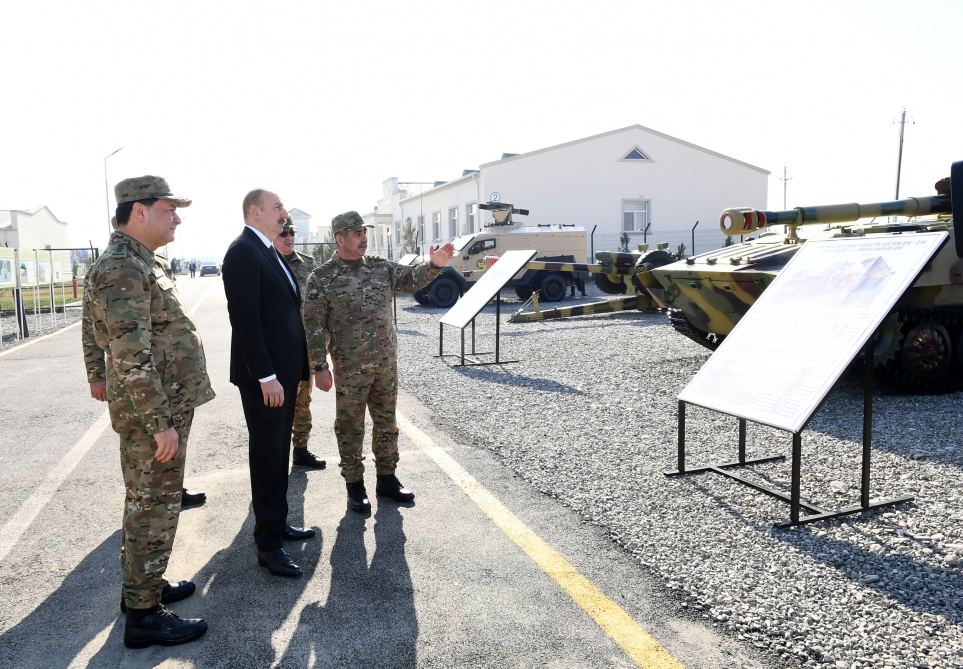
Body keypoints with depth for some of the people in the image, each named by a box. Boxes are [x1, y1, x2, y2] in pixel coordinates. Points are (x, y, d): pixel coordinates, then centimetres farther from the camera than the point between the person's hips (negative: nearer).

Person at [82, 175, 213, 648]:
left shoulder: (138, 262, 12)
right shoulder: (122, 268, -20)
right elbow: (132, 358, -25)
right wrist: (160, 423, -23)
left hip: (164, 406, 10)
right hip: (154, 412, -10)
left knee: (150, 504, 19)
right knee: (154, 509, 0)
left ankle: (144, 584, 34)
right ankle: (143, 614, 13)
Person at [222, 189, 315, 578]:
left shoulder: (268, 252, 16)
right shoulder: (243, 252, -14)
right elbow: (245, 319, -21)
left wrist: (294, 370, 14)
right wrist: (266, 376, -23)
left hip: (284, 371, 9)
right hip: (264, 375, -9)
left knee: (278, 453, 17)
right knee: (267, 456, 0)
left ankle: (277, 524, 31)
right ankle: (268, 544, 11)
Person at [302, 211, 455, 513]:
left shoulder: (380, 267, 8)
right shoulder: (322, 278, -7)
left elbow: (410, 279, 6)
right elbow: (314, 326, -8)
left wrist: (434, 266, -15)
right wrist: (320, 367, -11)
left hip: (387, 363, 5)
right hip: (350, 368, -5)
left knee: (386, 423, 14)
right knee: (350, 427, 7)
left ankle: (387, 478, 29)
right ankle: (355, 486, 21)